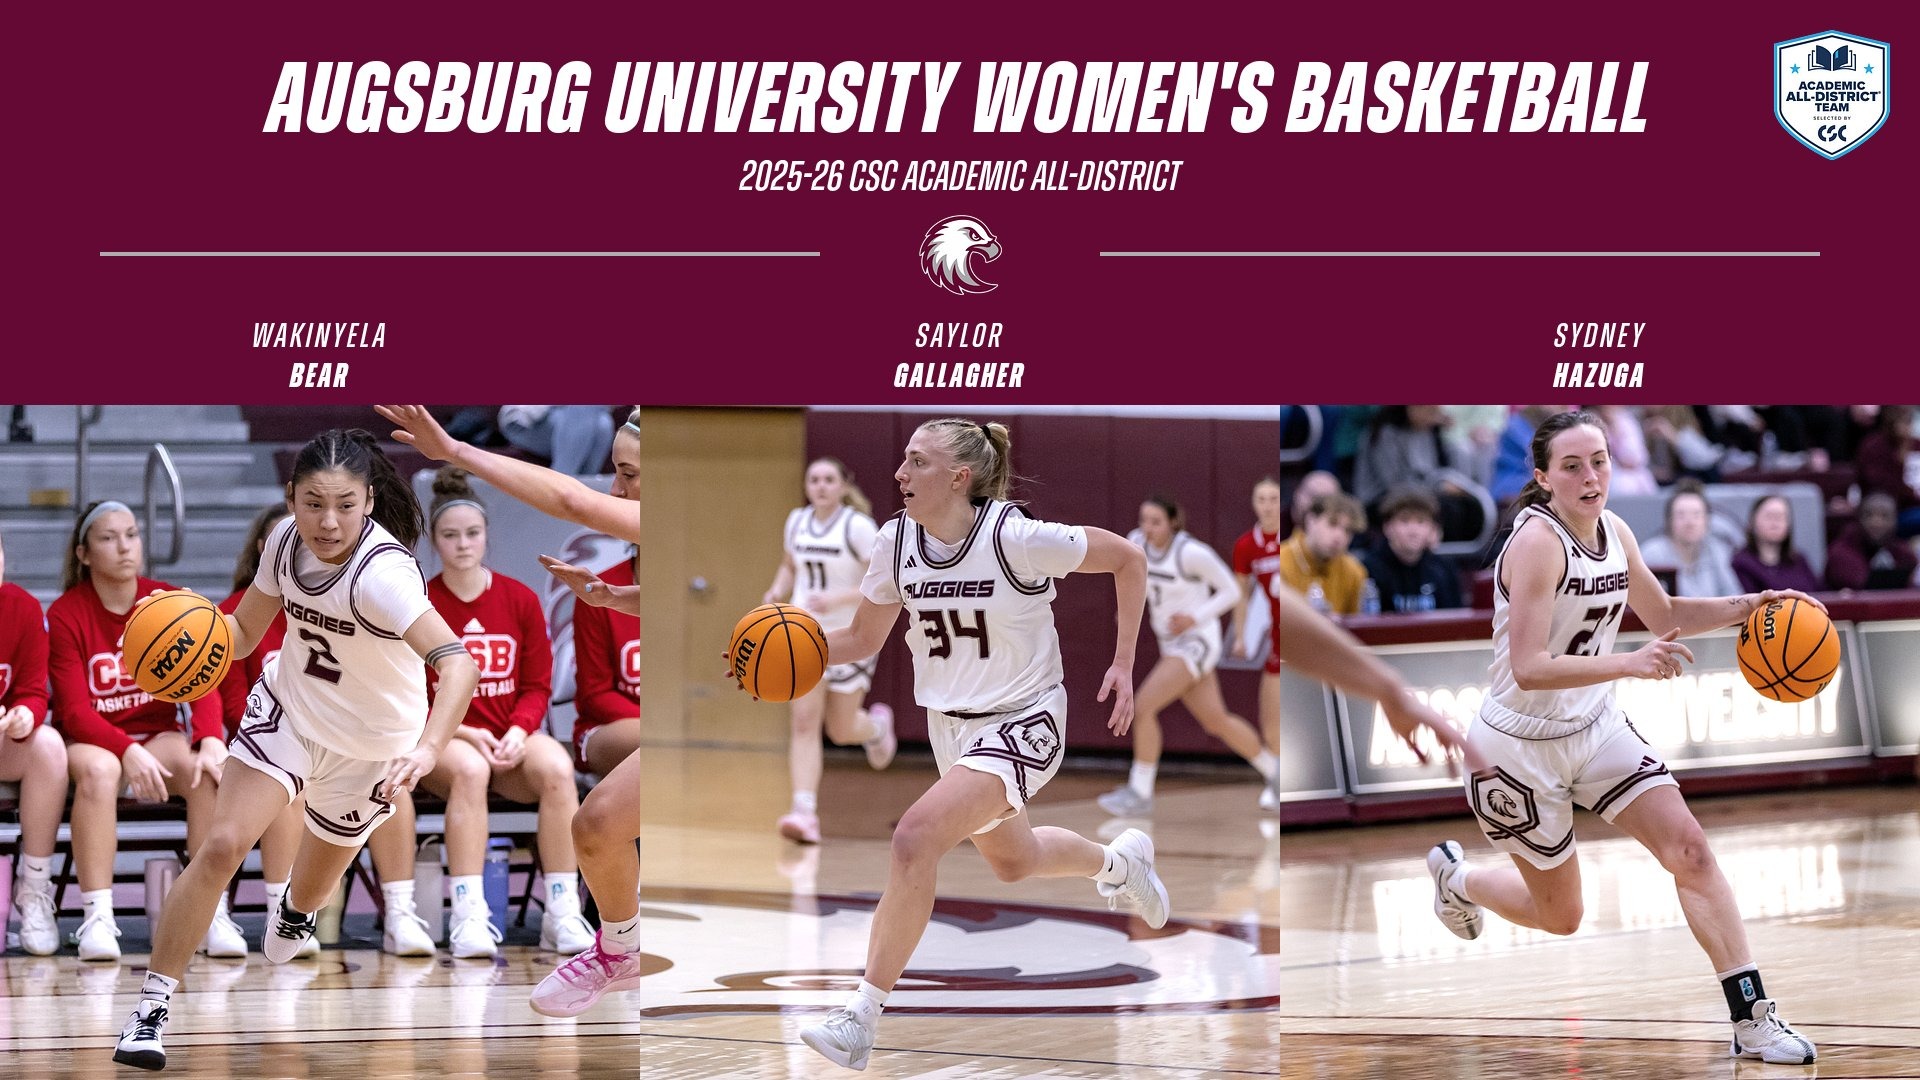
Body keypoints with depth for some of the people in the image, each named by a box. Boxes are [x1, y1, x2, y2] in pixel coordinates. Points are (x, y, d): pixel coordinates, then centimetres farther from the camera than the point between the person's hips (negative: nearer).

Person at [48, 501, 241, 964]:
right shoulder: (65, 614, -6)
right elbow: (75, 710, -13)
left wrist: (210, 740, -27)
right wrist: (128, 751, -31)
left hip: (161, 735, 2)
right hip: (92, 738, -2)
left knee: (209, 770, -30)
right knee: (98, 768, -38)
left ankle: (214, 916, -28)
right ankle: (97, 919, -39)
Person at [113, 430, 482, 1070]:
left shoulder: (381, 573, -37)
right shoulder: (286, 539, -17)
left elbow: (458, 663, -48)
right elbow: (245, 632, -1)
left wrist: (427, 750, -64)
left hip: (369, 747, -3)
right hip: (287, 711, 3)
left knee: (307, 897, 20)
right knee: (222, 847, -19)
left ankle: (293, 915, 59)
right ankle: (152, 1005, -9)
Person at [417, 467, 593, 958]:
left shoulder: (521, 600, 7)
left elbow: (537, 687, 8)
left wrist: (518, 731, -13)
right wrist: (466, 734, -15)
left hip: (512, 739, 2)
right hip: (442, 741, -2)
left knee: (556, 767, -31)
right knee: (468, 768, -38)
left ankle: (563, 915, -30)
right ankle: (468, 918, -44)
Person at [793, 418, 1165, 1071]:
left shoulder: (1015, 537, -24)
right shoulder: (895, 542, -8)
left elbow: (1127, 559, -11)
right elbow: (862, 639, 5)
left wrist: (1123, 666, -11)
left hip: (1022, 725, -7)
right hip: (950, 726, 7)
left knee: (915, 838, -28)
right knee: (1013, 861, 29)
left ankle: (860, 1019, -22)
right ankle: (1118, 863, 62)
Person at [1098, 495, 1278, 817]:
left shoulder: (1192, 552, -23)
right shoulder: (1136, 541, -4)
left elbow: (1231, 591, -12)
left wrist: (1194, 619, -23)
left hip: (1198, 643, -8)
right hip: (1173, 644, 8)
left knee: (1142, 706, -18)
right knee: (1218, 723, 18)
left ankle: (1140, 793, -6)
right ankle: (1271, 769, 41)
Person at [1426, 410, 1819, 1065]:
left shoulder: (1614, 532, -1)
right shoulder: (1537, 541, -24)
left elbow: (1663, 614, 16)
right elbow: (1529, 669, -32)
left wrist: (1746, 607, 0)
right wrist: (1631, 664, -42)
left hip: (1596, 729, 6)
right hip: (1522, 746, -6)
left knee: (1690, 849, -10)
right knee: (1560, 917, 9)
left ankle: (1752, 1018, -8)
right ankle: (1455, 878, 40)